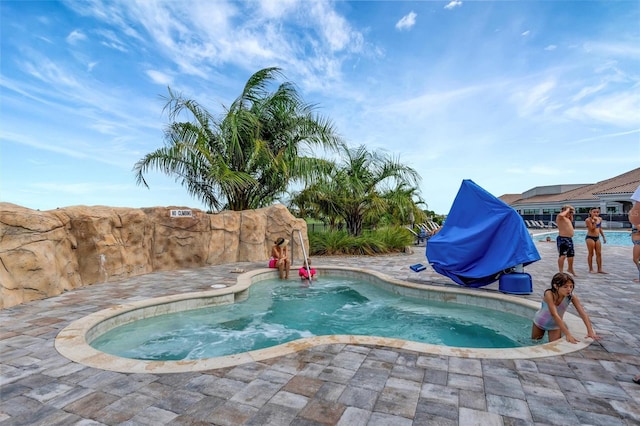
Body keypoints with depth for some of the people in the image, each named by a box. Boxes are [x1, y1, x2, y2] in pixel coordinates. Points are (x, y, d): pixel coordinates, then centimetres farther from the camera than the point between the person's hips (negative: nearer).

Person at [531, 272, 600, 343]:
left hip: (555, 325, 2)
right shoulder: (549, 294, -37)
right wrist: (567, 334, -49)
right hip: (540, 322, -2)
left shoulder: (572, 297, -25)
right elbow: (555, 315, -43)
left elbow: (583, 313, -29)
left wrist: (590, 331, -42)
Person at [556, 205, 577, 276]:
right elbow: (561, 215, -36)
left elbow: (571, 220, 39)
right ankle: (560, 272, -10)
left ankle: (570, 269, 41)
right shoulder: (560, 217, -11)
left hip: (569, 239, 11)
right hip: (562, 239, -10)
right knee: (562, 255, -12)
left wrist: (571, 214, 21)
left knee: (571, 255, 23)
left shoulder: (566, 218, 18)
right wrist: (567, 210, -18)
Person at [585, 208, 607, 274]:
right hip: (590, 238, -7)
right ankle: (591, 269, 6)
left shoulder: (600, 219, 9)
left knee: (599, 254, 6)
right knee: (591, 254, -1)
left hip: (597, 238, 7)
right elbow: (592, 229, -18)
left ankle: (600, 269, 12)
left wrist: (603, 237, 18)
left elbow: (600, 228, 19)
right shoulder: (588, 220, -11)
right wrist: (595, 221, -20)